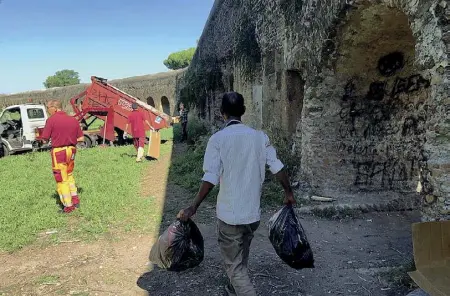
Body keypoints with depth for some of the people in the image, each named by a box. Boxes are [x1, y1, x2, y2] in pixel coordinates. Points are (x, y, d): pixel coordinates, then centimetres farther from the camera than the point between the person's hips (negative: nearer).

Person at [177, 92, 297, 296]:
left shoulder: (218, 139, -11)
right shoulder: (260, 136, 1)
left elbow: (211, 178, -19)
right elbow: (277, 167, 1)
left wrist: (193, 207, -16)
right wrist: (288, 193, 15)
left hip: (230, 213, -5)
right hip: (253, 212, 5)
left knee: (235, 266, 5)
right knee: (241, 258, 27)